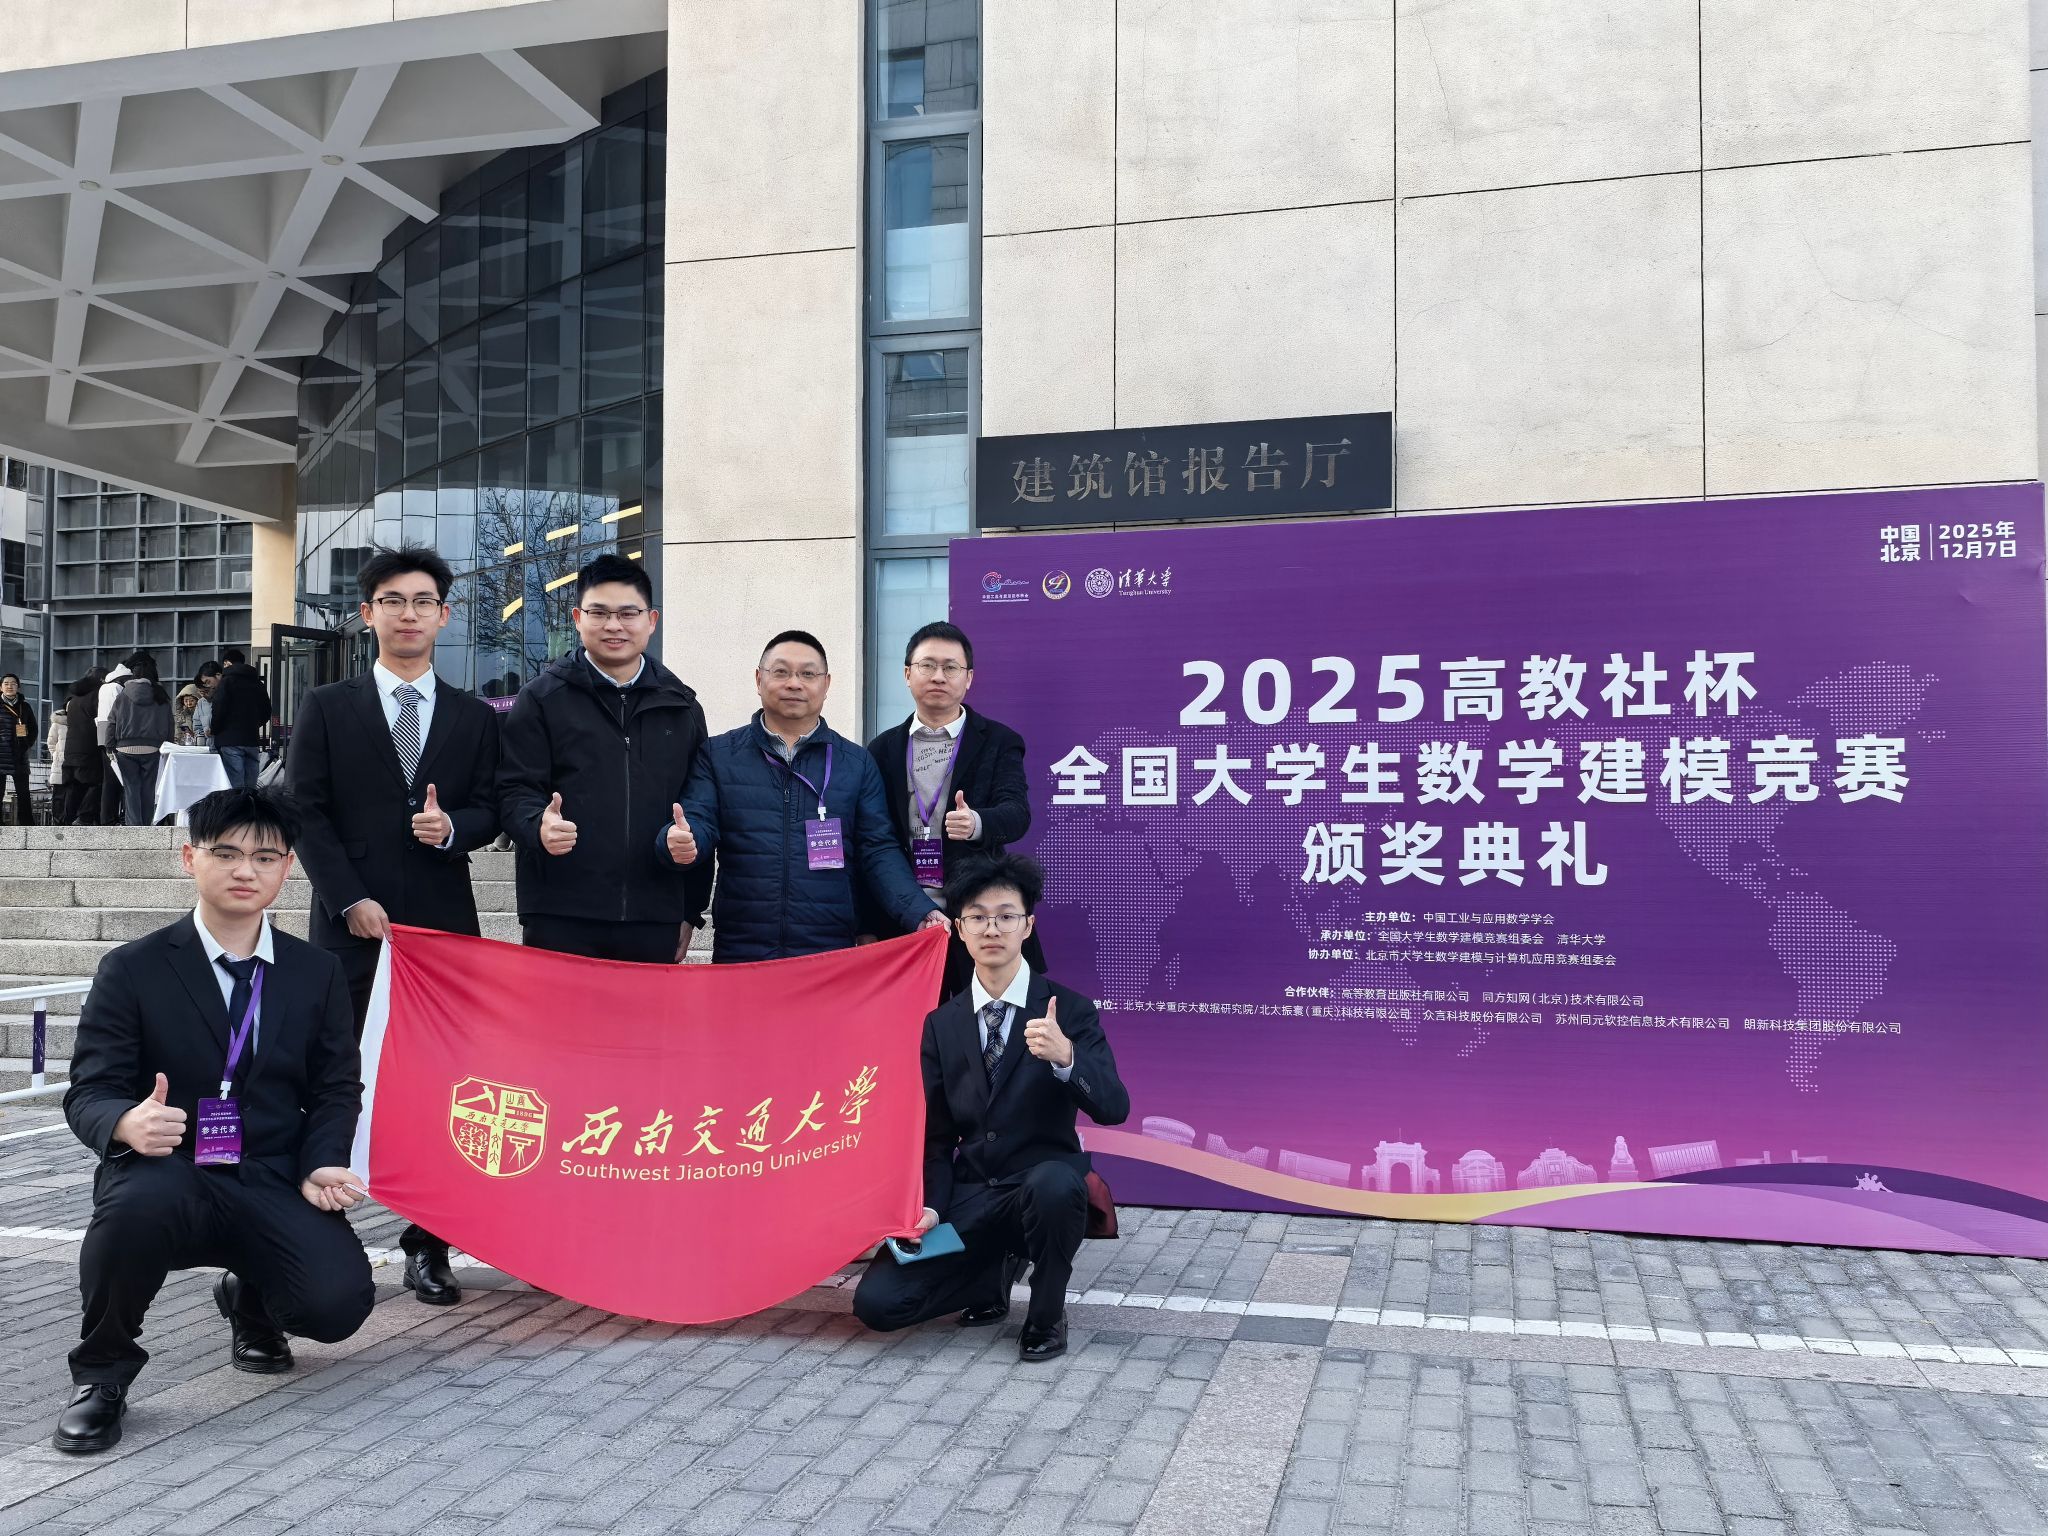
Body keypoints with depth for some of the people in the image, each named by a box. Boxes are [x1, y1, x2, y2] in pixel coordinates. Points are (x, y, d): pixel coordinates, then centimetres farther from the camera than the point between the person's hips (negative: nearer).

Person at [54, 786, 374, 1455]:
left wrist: (319, 1166, -11)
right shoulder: (132, 971, 1)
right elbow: (88, 1092, -4)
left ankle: (249, 1300, 20)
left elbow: (337, 1088, 10)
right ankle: (102, 1374, -8)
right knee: (135, 1205, -39)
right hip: (166, 1176, -2)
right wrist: (129, 1122, -30)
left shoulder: (318, 974, 9)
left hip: (273, 1184, 2)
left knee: (339, 1301, -22)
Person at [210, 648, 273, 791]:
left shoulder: (226, 681, -3)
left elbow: (218, 710, -10)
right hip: (253, 741, 5)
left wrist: (214, 731, 5)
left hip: (231, 741, -5)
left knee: (235, 787, -9)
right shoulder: (258, 683, 14)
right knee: (251, 787, 6)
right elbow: (266, 713, 16)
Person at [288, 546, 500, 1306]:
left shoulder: (475, 718, 13)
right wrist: (350, 900, -9)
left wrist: (452, 828, -13)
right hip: (351, 923, -1)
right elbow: (306, 813, 1)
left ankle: (428, 1248, 9)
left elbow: (489, 811, 10)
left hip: (444, 924, 1)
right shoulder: (326, 708, 8)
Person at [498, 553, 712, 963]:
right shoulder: (542, 698, 6)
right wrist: (539, 825, -23)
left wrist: (691, 912, 12)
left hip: (654, 924, 2)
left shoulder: (682, 707, 13)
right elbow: (515, 790, -1)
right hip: (560, 922, -2)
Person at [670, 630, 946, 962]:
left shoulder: (858, 763, 10)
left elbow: (878, 852, 5)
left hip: (832, 956, 0)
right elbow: (698, 824, 2)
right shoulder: (718, 755, 9)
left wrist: (920, 913, -10)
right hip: (739, 953, 0)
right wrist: (682, 841, -23)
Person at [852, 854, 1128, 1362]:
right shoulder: (941, 1024, 7)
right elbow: (937, 1134, 11)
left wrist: (1065, 1056, -35)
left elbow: (1113, 1108, -16)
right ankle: (994, 1275, 14)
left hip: (1043, 1180, -3)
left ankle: (1047, 1313, -9)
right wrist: (932, 1206, -7)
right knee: (877, 1301, -14)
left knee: (1052, 1184, -39)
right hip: (970, 1194, 3)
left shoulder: (1068, 1009, -4)